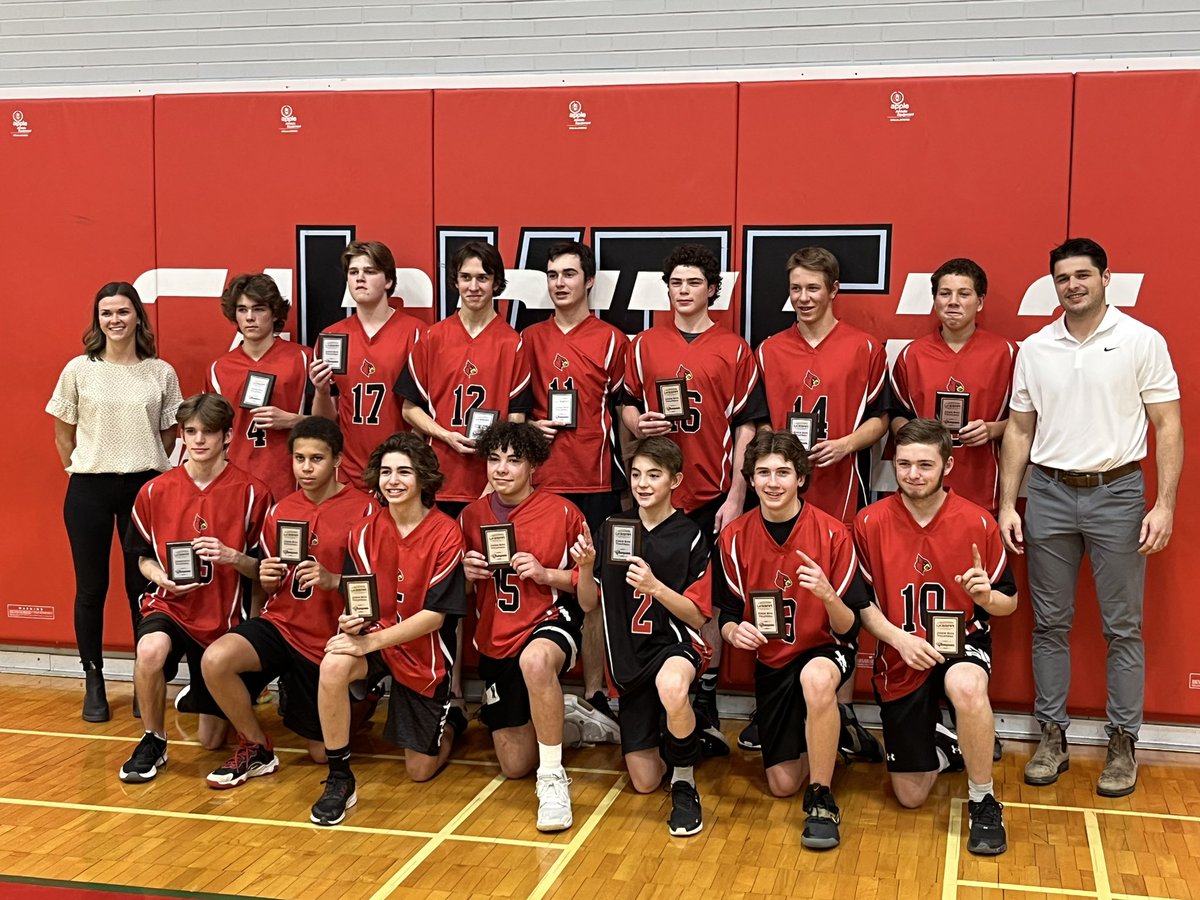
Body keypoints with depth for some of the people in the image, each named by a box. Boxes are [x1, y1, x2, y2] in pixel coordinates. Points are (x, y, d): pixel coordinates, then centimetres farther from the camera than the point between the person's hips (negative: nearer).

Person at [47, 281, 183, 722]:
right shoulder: (79, 369, 1)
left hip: (144, 485, 0)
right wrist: (79, 470, 4)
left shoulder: (161, 373, 2)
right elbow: (63, 432, 8)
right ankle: (93, 682, 17)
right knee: (91, 588, 6)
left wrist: (155, 472, 4)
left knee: (143, 586, 2)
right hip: (89, 488, 0)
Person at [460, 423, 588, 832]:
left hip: (550, 620, -4)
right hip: (495, 639, 5)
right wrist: (466, 574, -9)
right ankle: (548, 718, 41)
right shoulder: (472, 516, 2)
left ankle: (553, 777, -27)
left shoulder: (562, 512, -9)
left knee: (535, 659, -44)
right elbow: (461, 591, 13)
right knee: (515, 765, 5)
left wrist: (545, 574, -20)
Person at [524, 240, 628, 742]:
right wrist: (529, 426, 0)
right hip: (541, 479, 2)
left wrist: (629, 475, -1)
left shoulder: (612, 340, 5)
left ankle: (594, 695, 7)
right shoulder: (530, 339, 13)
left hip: (595, 481, -2)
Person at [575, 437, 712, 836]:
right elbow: (589, 604, 7)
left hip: (676, 645, -4)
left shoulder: (690, 537, -7)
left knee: (671, 687, -43)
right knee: (644, 782, 2)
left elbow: (697, 617, -9)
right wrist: (586, 566, -13)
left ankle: (685, 782, -16)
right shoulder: (610, 530, 4)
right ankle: (665, 738, 38)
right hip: (629, 657, 4)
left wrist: (654, 586, -24)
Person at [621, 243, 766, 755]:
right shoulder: (644, 346, 9)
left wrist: (735, 496, -6)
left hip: (712, 495, -1)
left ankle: (706, 709, 12)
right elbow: (628, 405, 16)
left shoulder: (735, 350, 3)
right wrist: (639, 424, -8)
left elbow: (745, 426, 0)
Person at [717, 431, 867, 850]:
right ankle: (815, 736, 38)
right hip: (771, 661, 4)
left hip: (827, 651, -4)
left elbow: (848, 629, -13)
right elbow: (728, 614, 1)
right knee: (782, 783, 2)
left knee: (816, 678, -42)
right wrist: (735, 631, -23)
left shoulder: (832, 533, -15)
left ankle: (822, 798, -21)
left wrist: (829, 595, -35)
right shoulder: (734, 537, -7)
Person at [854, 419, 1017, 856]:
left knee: (967, 687, -41)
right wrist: (900, 638, -18)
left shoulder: (978, 522, -10)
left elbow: (1009, 603, -1)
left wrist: (987, 596, -24)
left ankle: (984, 802, -16)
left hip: (962, 643, -1)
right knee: (910, 796, 6)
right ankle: (945, 744, 43)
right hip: (900, 660, 2)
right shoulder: (870, 522, -9)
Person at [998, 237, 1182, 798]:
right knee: (1050, 624, 8)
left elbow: (1167, 425, -4)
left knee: (1122, 626, 4)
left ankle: (1122, 743, 15)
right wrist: (1007, 505, 4)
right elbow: (1019, 430, 10)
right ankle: (1053, 736, 18)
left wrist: (1165, 504, -11)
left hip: (1117, 493, -3)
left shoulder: (1142, 341, -2)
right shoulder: (1035, 349, 7)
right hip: (1049, 494, 3)